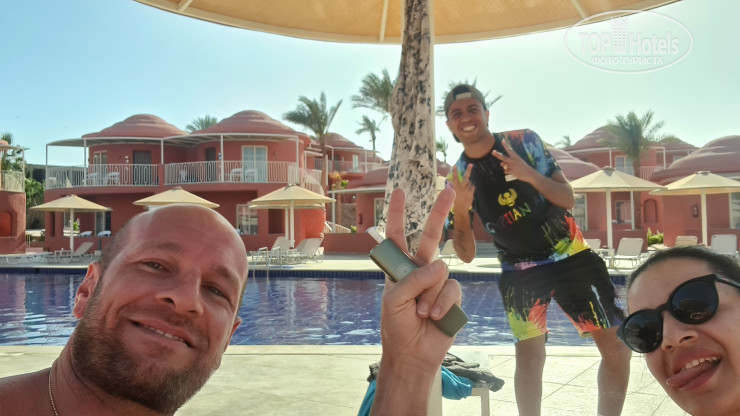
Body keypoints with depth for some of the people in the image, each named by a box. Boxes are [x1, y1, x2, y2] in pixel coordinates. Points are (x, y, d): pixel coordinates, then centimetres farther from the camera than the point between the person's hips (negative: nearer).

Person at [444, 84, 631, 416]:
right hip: (520, 272, -1)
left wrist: (528, 174, -29)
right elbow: (467, 255, -6)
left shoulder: (526, 141, -8)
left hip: (571, 256, 1)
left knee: (618, 345, 1)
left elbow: (568, 199, -10)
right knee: (529, 357, -9)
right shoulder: (456, 179, -7)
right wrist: (460, 210, -26)